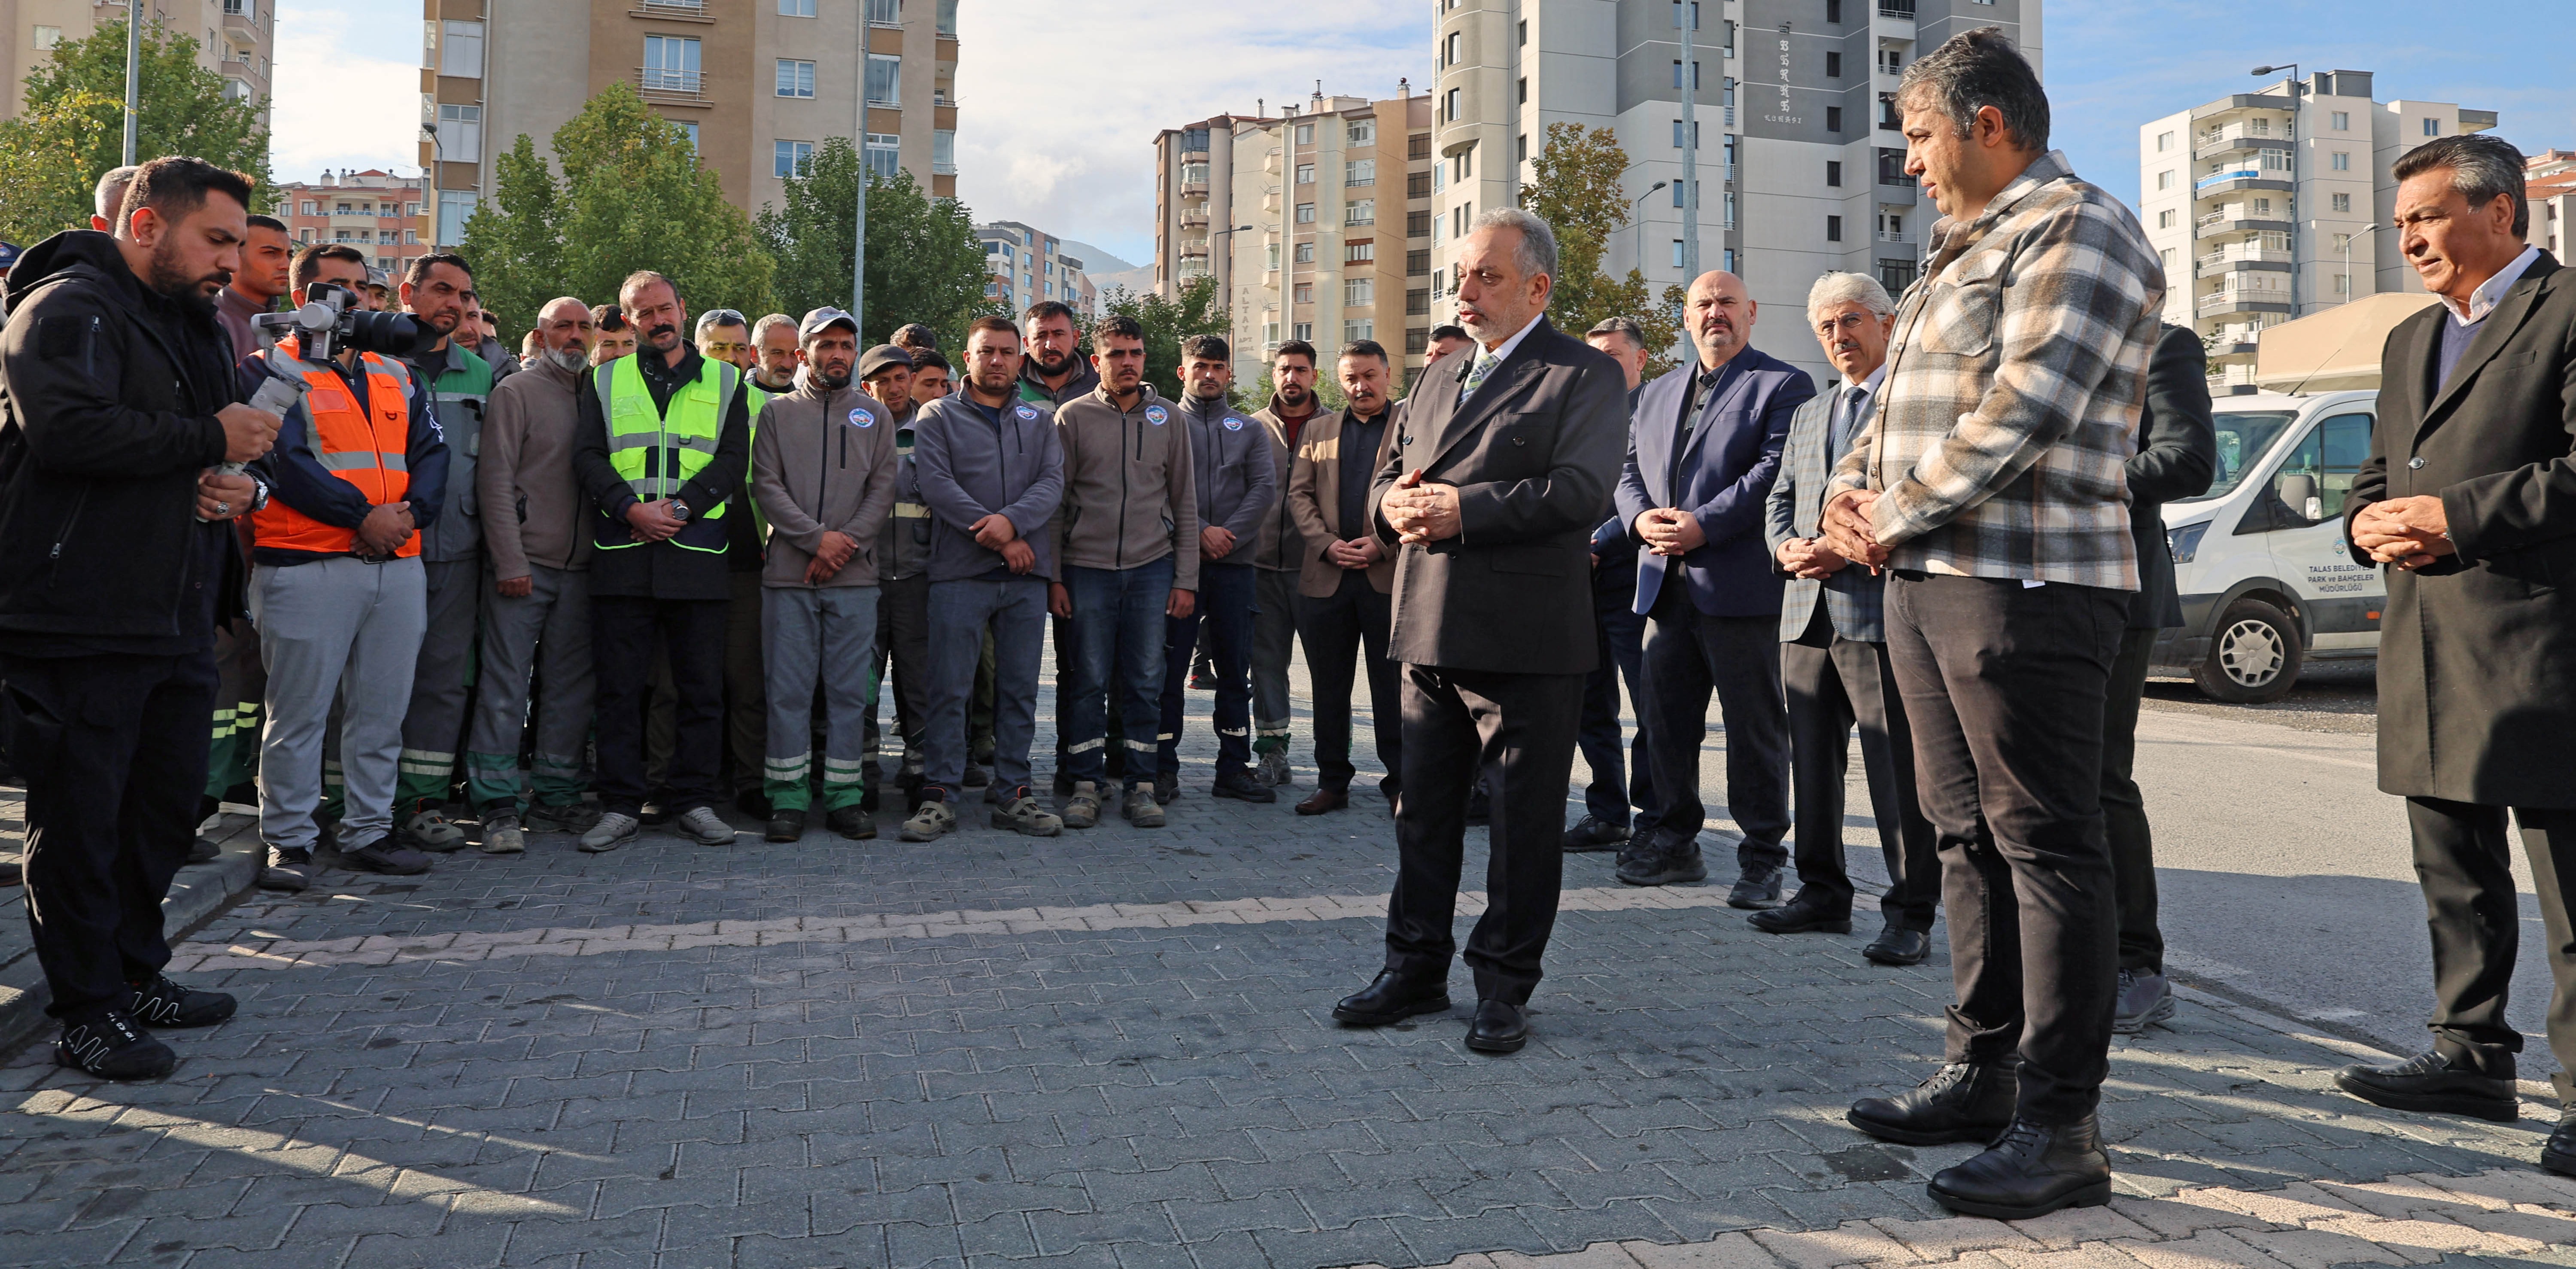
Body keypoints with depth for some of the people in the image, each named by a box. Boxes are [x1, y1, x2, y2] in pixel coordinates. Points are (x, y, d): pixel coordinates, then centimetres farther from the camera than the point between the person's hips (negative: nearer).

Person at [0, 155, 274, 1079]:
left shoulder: (198, 327, 19)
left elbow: (238, 444, 29)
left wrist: (239, 484, 6)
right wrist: (211, 440, -17)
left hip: (178, 620, 9)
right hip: (79, 625, -9)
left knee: (167, 805, 16)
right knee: (80, 820, 1)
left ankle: (137, 978, 31)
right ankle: (88, 1014, 11)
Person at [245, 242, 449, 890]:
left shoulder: (398, 377, 19)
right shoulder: (273, 371, 1)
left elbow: (431, 452, 11)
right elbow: (283, 458, -11)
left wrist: (412, 511, -9)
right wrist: (361, 514, -16)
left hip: (398, 565, 5)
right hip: (307, 566, -5)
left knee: (382, 710, 9)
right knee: (299, 711, -2)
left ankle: (369, 831, 18)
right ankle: (289, 841, 7)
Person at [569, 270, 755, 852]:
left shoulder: (724, 381, 13)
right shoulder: (604, 382, 14)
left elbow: (733, 458, 3)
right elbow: (588, 456, 4)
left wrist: (680, 507, -11)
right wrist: (632, 509, -12)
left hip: (697, 554, 0)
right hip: (623, 555, 0)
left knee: (701, 685, 2)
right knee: (619, 684, 1)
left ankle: (694, 800, 12)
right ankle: (620, 806, 7)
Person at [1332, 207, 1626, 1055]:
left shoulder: (1585, 376, -3)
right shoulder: (1439, 379, 19)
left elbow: (1580, 491, -17)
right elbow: (1389, 475, 19)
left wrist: (1463, 509, -20)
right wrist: (1394, 502, -5)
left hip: (1526, 642, -6)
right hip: (1429, 635, 7)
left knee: (1524, 820, 4)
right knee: (1424, 810, 13)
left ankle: (1505, 984, 16)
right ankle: (1416, 968, 25)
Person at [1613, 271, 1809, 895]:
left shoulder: (1784, 386, -1)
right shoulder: (1657, 394, 20)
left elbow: (1777, 469, -13)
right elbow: (1630, 471, 16)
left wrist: (1704, 525, -20)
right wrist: (1641, 517, -5)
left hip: (1743, 586, -6)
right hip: (1667, 585, 6)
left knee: (1755, 728, 1)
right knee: (1667, 722, 12)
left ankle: (1761, 858, 10)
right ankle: (1675, 842, 25)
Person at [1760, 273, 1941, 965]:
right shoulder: (1808, 415, 23)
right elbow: (1780, 501, 22)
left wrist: (1851, 550, -18)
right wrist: (1786, 548, 1)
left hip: (1881, 612, -7)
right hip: (1808, 614, 7)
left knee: (1898, 770, -6)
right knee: (1812, 762, 12)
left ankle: (1910, 914, 1)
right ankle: (1823, 892, 24)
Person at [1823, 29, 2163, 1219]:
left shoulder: (2077, 230, -8)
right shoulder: (1965, 247, 23)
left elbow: (2023, 408, -19)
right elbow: (1899, 398, 25)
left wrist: (1899, 515, -12)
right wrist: (1851, 491, 6)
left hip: (2025, 585, -10)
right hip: (1926, 581, 10)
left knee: (2046, 844, -7)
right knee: (1969, 837, 13)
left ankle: (2059, 1127, -2)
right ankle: (1983, 1074, 23)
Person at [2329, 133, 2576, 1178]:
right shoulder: (2411, 342, 21)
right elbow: (2377, 479, 23)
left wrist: (2456, 516, -17)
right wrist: (2374, 524, 1)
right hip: (2428, 654, 8)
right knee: (2457, 878, 14)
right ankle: (2474, 1057, 24)